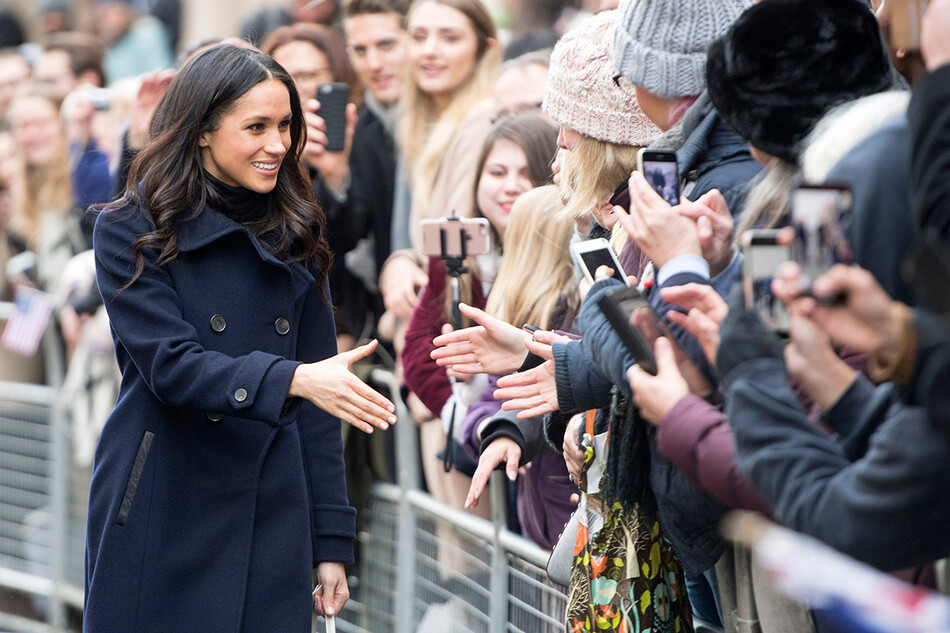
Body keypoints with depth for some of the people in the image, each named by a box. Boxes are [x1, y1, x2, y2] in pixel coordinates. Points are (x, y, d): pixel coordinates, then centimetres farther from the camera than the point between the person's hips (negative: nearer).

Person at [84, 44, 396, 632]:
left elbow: (317, 403, 9)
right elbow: (172, 365, -15)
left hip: (272, 527, 3)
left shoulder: (296, 236, 10)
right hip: (161, 527, -3)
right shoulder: (131, 231, -3)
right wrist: (290, 379, -31)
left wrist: (331, 541, 4)